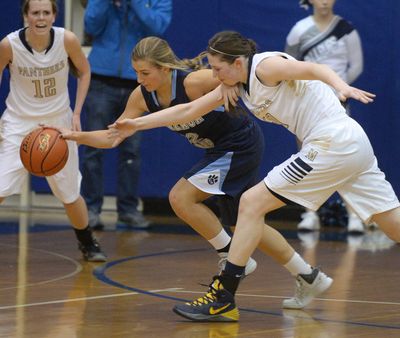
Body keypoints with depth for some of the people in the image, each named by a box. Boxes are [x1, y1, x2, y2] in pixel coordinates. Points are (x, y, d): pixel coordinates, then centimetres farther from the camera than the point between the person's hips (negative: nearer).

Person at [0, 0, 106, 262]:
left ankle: (88, 244, 36)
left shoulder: (67, 40, -17)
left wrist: (76, 113, -4)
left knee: (70, 193, 12)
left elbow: (85, 72, 1)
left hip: (59, 122, 1)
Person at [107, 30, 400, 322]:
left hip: (332, 143, -10)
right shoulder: (237, 83, 16)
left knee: (252, 203, -6)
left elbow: (316, 69, -25)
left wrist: (342, 87, -45)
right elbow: (189, 111, 21)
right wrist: (137, 125, 20)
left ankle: (222, 299, -3)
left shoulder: (266, 66, -11)